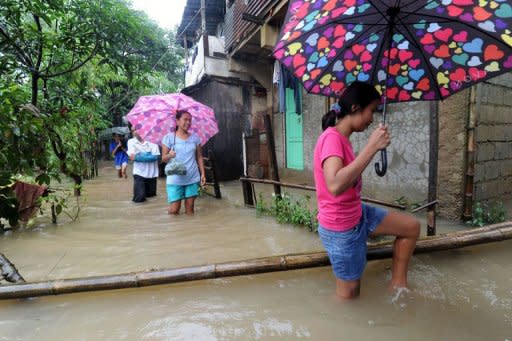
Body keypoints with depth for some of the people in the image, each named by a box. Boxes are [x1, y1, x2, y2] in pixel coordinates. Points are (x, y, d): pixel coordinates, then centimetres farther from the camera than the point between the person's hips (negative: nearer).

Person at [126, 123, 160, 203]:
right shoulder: (131, 141, 2)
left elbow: (156, 156, -13)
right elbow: (132, 157, -12)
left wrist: (138, 156, -13)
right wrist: (149, 155, -13)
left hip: (152, 173, 1)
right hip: (139, 173, -1)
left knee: (151, 195, 10)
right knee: (140, 197, -12)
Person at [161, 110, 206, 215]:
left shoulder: (195, 138, 7)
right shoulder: (169, 138, -2)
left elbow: (199, 157, 10)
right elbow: (163, 158, 0)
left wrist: (202, 174, 4)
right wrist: (169, 155, -23)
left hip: (193, 178, 3)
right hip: (175, 179, -3)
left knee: (190, 207, 8)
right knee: (174, 209, -3)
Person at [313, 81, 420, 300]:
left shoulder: (342, 138, 5)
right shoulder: (332, 138, -25)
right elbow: (335, 186, -42)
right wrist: (372, 147, -37)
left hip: (357, 214, 9)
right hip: (341, 229, -9)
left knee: (412, 227, 15)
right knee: (349, 294, 9)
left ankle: (398, 283, 26)